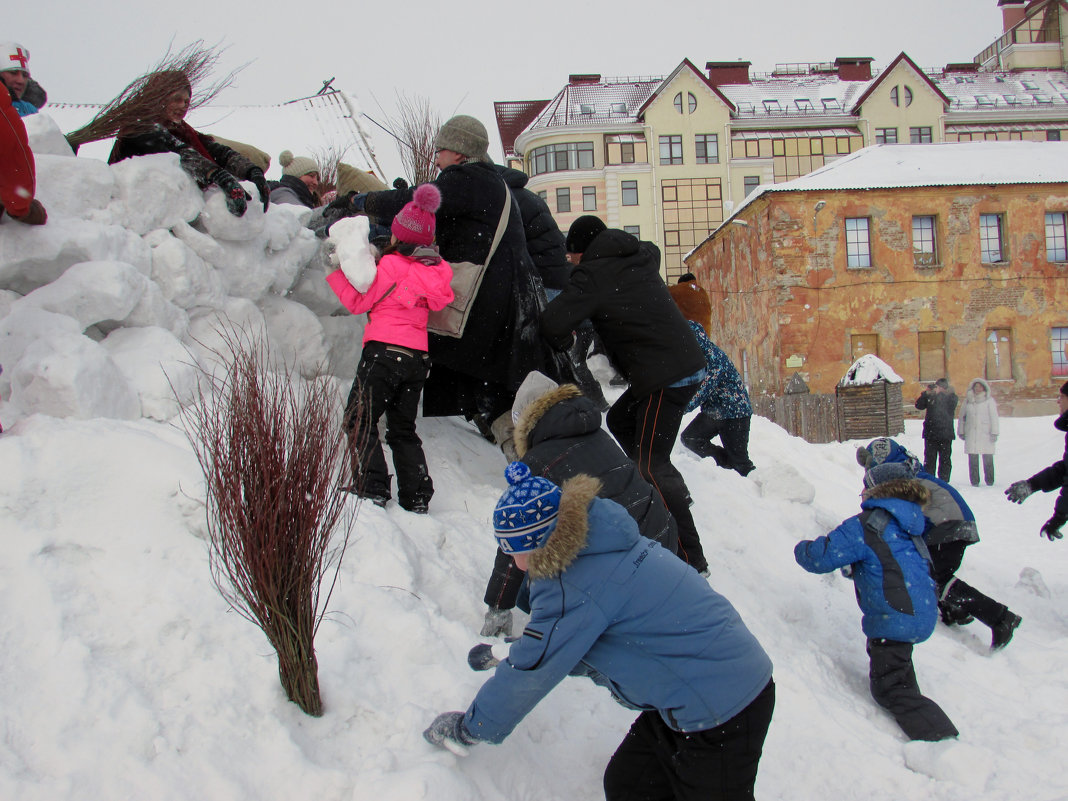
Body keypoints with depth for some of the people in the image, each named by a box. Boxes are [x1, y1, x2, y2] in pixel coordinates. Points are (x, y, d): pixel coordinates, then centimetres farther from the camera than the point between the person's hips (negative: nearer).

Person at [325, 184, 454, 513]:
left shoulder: (392, 265, -8)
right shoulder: (434, 270, 9)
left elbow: (360, 302, -2)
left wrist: (338, 270, 8)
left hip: (385, 351, -7)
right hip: (418, 358, 7)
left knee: (360, 420, 1)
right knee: (403, 429, 16)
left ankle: (372, 488, -9)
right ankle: (417, 497, 12)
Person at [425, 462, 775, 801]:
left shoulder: (573, 587, -24)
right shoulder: (594, 541, 4)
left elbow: (530, 672, -13)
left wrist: (469, 729, 2)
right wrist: (509, 656, 20)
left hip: (722, 712, -9)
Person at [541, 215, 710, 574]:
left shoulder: (593, 274, -8)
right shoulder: (641, 256, 15)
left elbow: (553, 323, -17)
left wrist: (564, 342, 7)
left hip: (667, 375, -9)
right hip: (687, 361, 9)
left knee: (652, 464, -9)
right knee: (620, 420, 23)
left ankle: (691, 558, -13)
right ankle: (674, 493, 23)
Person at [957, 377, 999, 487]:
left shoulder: (989, 400, 3)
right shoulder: (967, 400, 11)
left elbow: (994, 417, 1)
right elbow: (962, 417, 16)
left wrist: (994, 432, -5)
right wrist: (961, 431, 12)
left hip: (986, 433, -2)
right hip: (971, 434, 2)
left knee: (988, 458, -1)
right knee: (973, 458, 0)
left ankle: (989, 480, 9)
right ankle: (974, 481, 7)